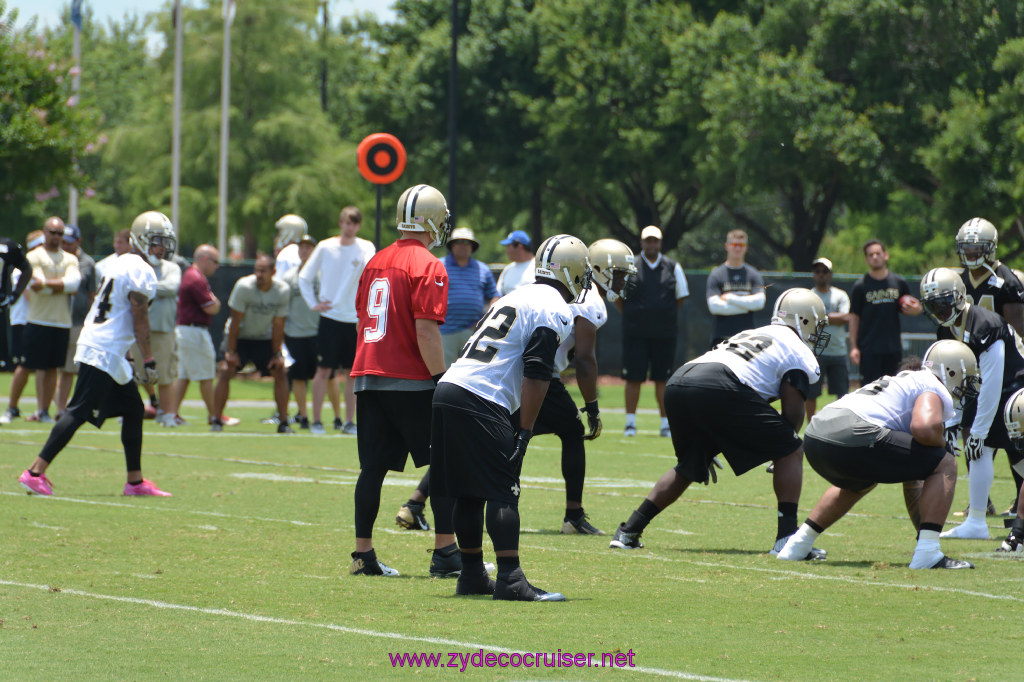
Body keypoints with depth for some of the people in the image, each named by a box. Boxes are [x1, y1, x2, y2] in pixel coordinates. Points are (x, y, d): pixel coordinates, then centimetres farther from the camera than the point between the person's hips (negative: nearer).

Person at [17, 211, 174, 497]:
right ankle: (36, 472, -13)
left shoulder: (120, 263, 17)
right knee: (79, 413, -11)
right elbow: (140, 321, -14)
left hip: (92, 343, 10)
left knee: (133, 410, 15)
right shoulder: (141, 272, -13)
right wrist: (149, 362, -9)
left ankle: (135, 481, 18)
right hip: (105, 353, -10)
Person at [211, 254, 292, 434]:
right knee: (225, 372, -17)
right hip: (240, 337, -3)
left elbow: (278, 324, -8)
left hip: (264, 338, 3)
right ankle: (217, 421, -10)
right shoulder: (244, 286, -25)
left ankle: (283, 422, 3)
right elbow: (236, 321, -20)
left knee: (281, 374, -6)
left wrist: (277, 353, -7)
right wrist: (231, 351, -18)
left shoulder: (282, 291, -16)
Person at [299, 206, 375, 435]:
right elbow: (304, 277, 10)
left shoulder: (365, 248, 2)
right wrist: (313, 303, 2)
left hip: (355, 319, 1)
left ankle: (348, 421, 9)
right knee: (324, 370, -2)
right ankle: (316, 420, 4)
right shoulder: (325, 248, 3)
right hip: (330, 317, -1)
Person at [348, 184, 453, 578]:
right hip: (411, 382, -7)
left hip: (369, 379, 7)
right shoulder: (428, 268, -10)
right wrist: (441, 381, -13)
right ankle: (446, 553, 1)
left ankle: (363, 554, 7)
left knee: (373, 468, 8)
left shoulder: (376, 263, 12)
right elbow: (426, 331, -17)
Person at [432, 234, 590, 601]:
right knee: (502, 492, -8)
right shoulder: (555, 311, -3)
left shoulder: (516, 297, 24)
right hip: (480, 402, -8)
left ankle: (472, 574, 20)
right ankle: (510, 579, -13)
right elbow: (536, 377, -11)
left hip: (448, 389, 8)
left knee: (469, 492, 14)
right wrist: (525, 432, -10)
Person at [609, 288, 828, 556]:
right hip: (718, 389, -7)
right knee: (790, 452, 8)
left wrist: (705, 452, 38)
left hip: (677, 384, 7)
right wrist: (782, 443, 24)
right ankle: (787, 538, 1)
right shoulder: (801, 355, 15)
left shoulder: (749, 335, 37)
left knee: (689, 467, 29)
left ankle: (629, 531, 24)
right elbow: (793, 412, 5)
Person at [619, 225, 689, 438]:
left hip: (664, 333, 2)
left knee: (662, 379, 4)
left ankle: (665, 424, 9)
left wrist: (665, 316, 11)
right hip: (635, 333, -2)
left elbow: (681, 297, 16)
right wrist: (630, 316, 4)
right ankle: (630, 422, 7)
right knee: (633, 378, -2)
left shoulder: (673, 268, 6)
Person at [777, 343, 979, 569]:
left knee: (861, 482, 42)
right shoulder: (935, 390, 10)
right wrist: (941, 443, 9)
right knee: (945, 465, 3)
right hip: (852, 437, -9)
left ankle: (797, 545, 37)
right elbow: (924, 428, -16)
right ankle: (928, 553, -7)